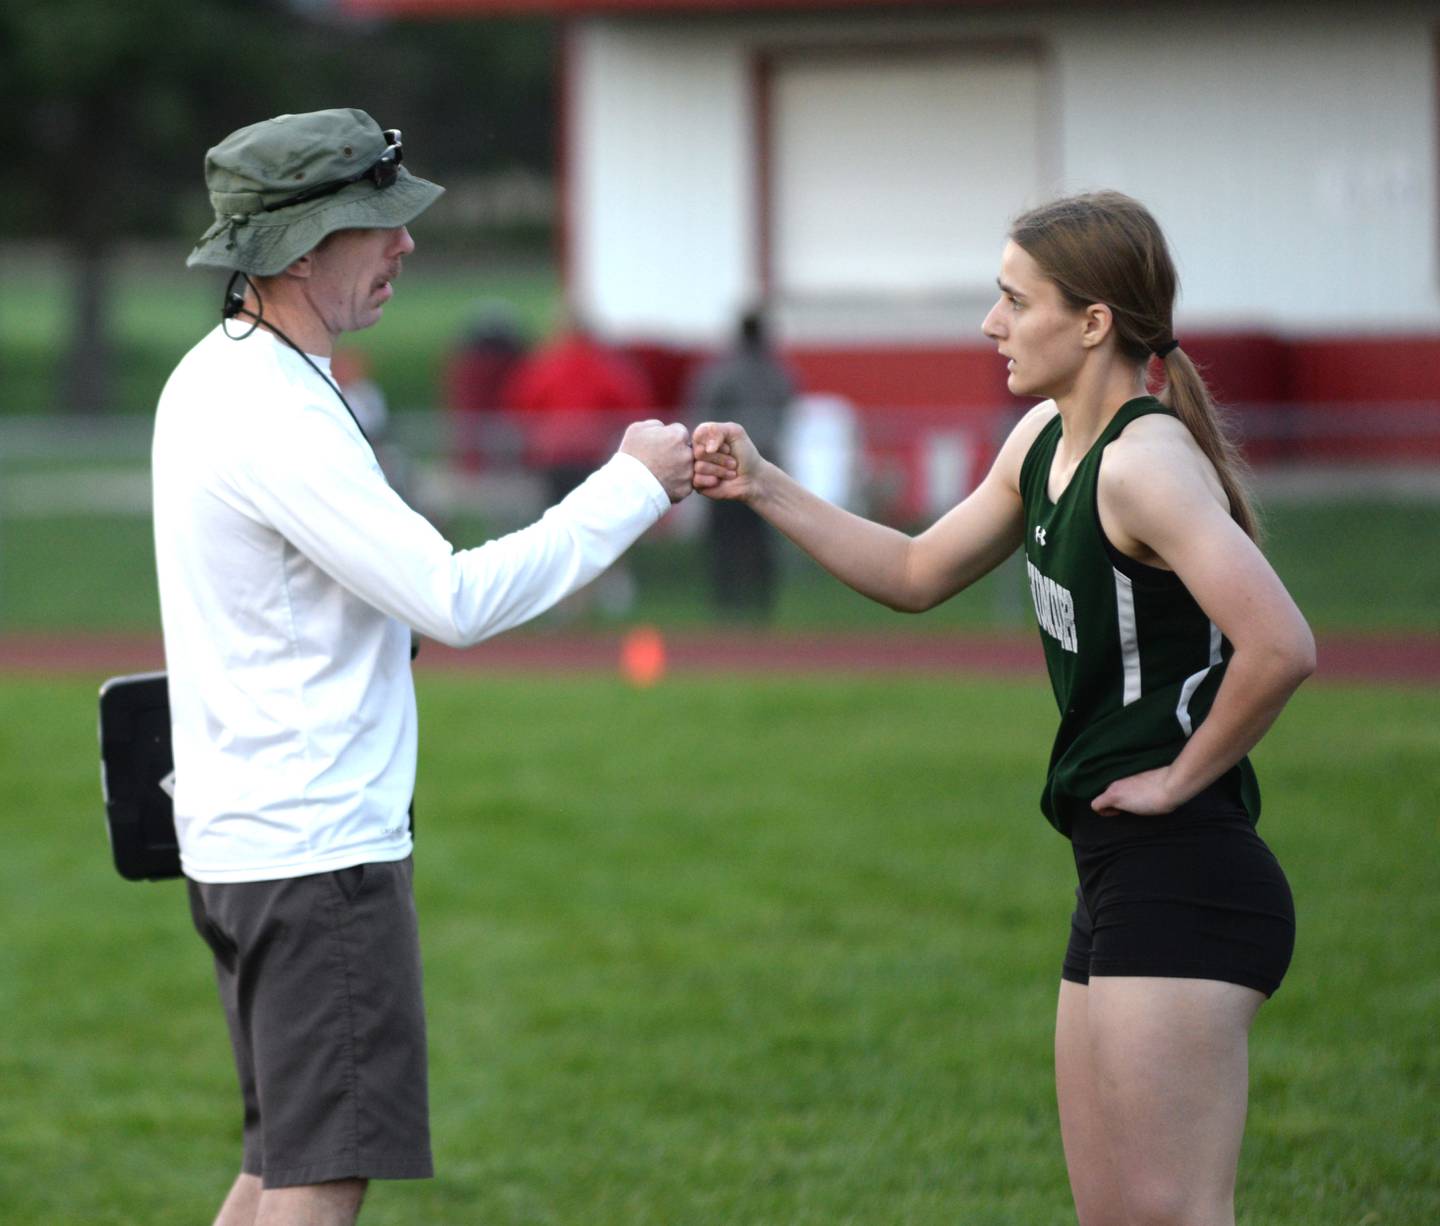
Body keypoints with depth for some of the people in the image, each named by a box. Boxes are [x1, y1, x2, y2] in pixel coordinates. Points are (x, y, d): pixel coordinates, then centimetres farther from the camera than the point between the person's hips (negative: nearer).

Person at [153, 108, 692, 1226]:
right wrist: (633, 489, -14)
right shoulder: (273, 417, -20)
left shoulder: (215, 378, 12)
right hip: (316, 850, -10)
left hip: (248, 836, 10)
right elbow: (456, 600, -22)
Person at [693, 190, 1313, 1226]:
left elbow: (1280, 646, -29)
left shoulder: (1145, 461, -18)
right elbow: (918, 575, 25)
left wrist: (1182, 777, -16)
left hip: (1184, 888, -10)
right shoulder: (1046, 443, 11)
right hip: (1118, 879, 10)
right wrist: (764, 488, 16)